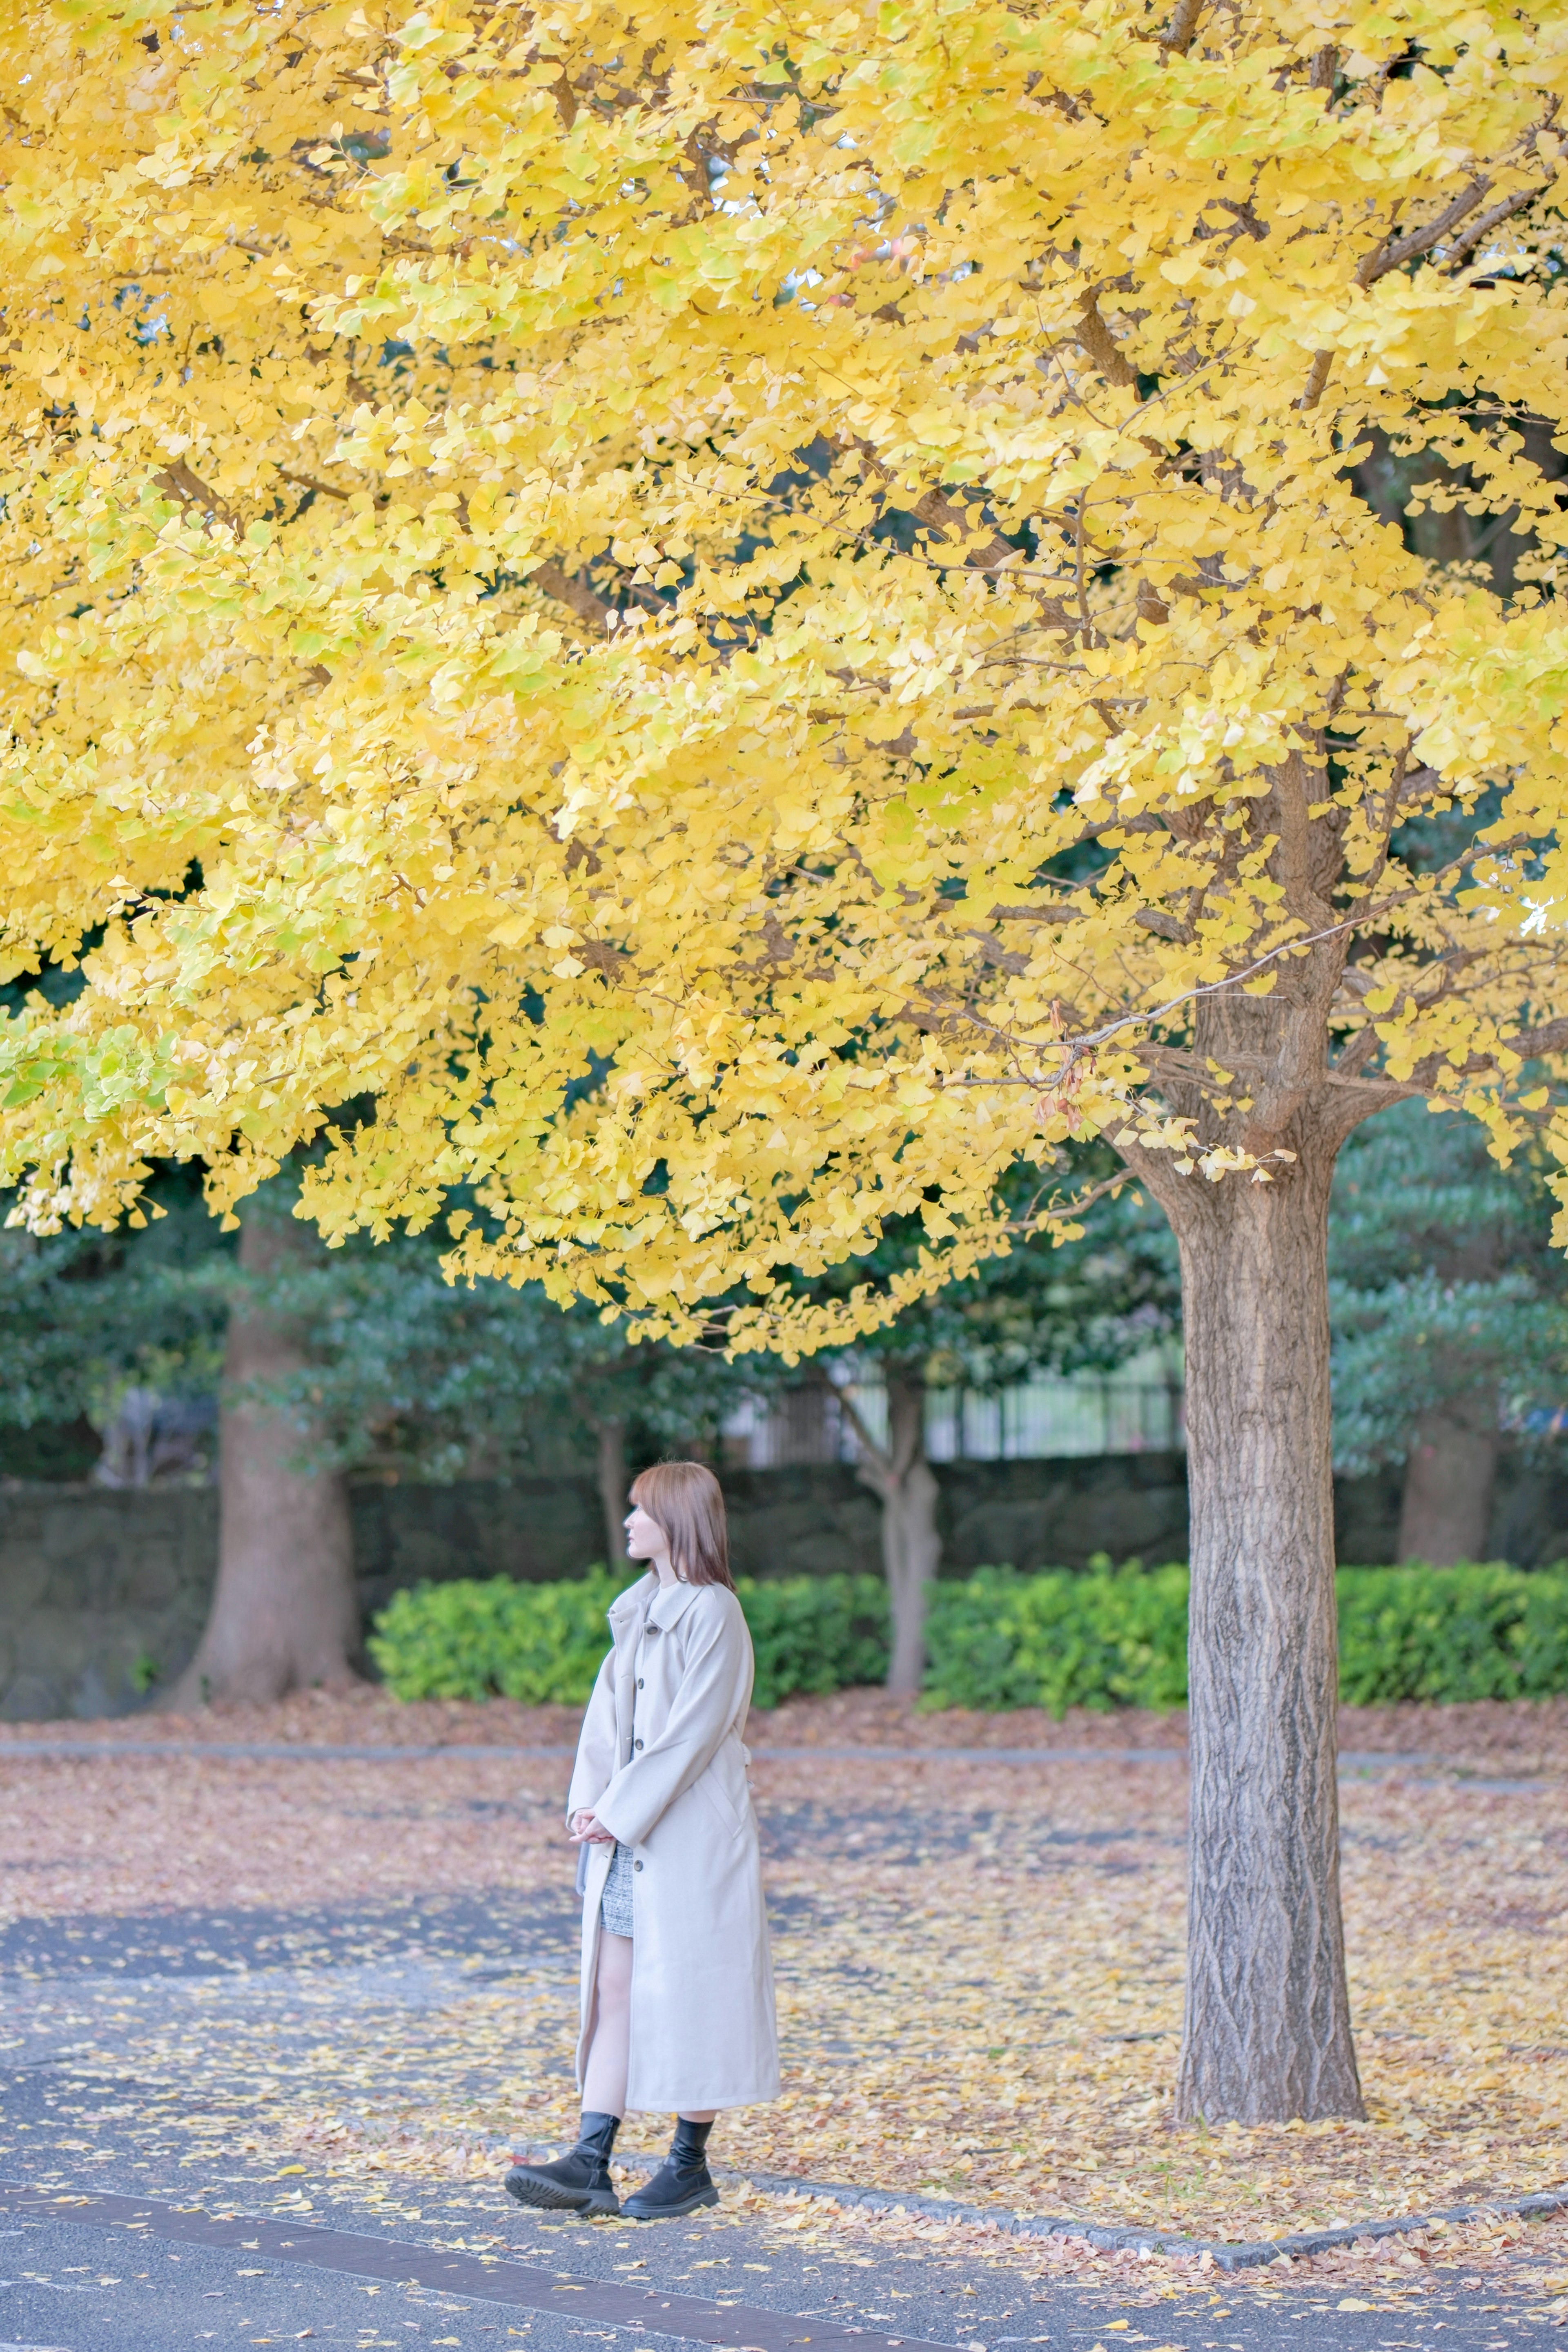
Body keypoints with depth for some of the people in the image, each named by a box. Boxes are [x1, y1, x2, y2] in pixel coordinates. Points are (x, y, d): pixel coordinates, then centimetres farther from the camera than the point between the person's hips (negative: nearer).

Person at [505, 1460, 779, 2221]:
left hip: (689, 1836, -8)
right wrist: (587, 1802, -3)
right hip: (627, 1835, 8)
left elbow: (690, 1732, -17)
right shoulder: (640, 1610, 13)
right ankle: (590, 2164, 3)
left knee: (687, 1994, 0)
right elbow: (608, 1709, 11)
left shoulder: (713, 1615, -12)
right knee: (614, 1989, 4)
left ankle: (690, 2164, 10)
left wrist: (619, 1813, -17)